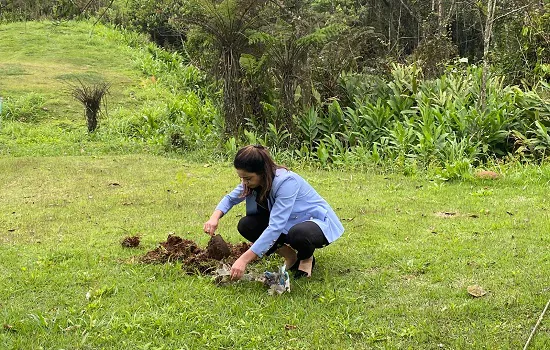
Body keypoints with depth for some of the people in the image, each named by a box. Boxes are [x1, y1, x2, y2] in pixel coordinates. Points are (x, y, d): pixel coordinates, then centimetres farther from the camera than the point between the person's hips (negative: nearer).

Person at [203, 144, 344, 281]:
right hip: (288, 224, 7)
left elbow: (275, 227, -39)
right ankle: (290, 255, 5)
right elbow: (230, 198, 6)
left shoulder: (286, 182, -33)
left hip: (317, 222, -7)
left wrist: (244, 259, -43)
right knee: (245, 225, -14)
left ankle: (306, 258, -3)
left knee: (298, 234, -41)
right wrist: (215, 217, -18)